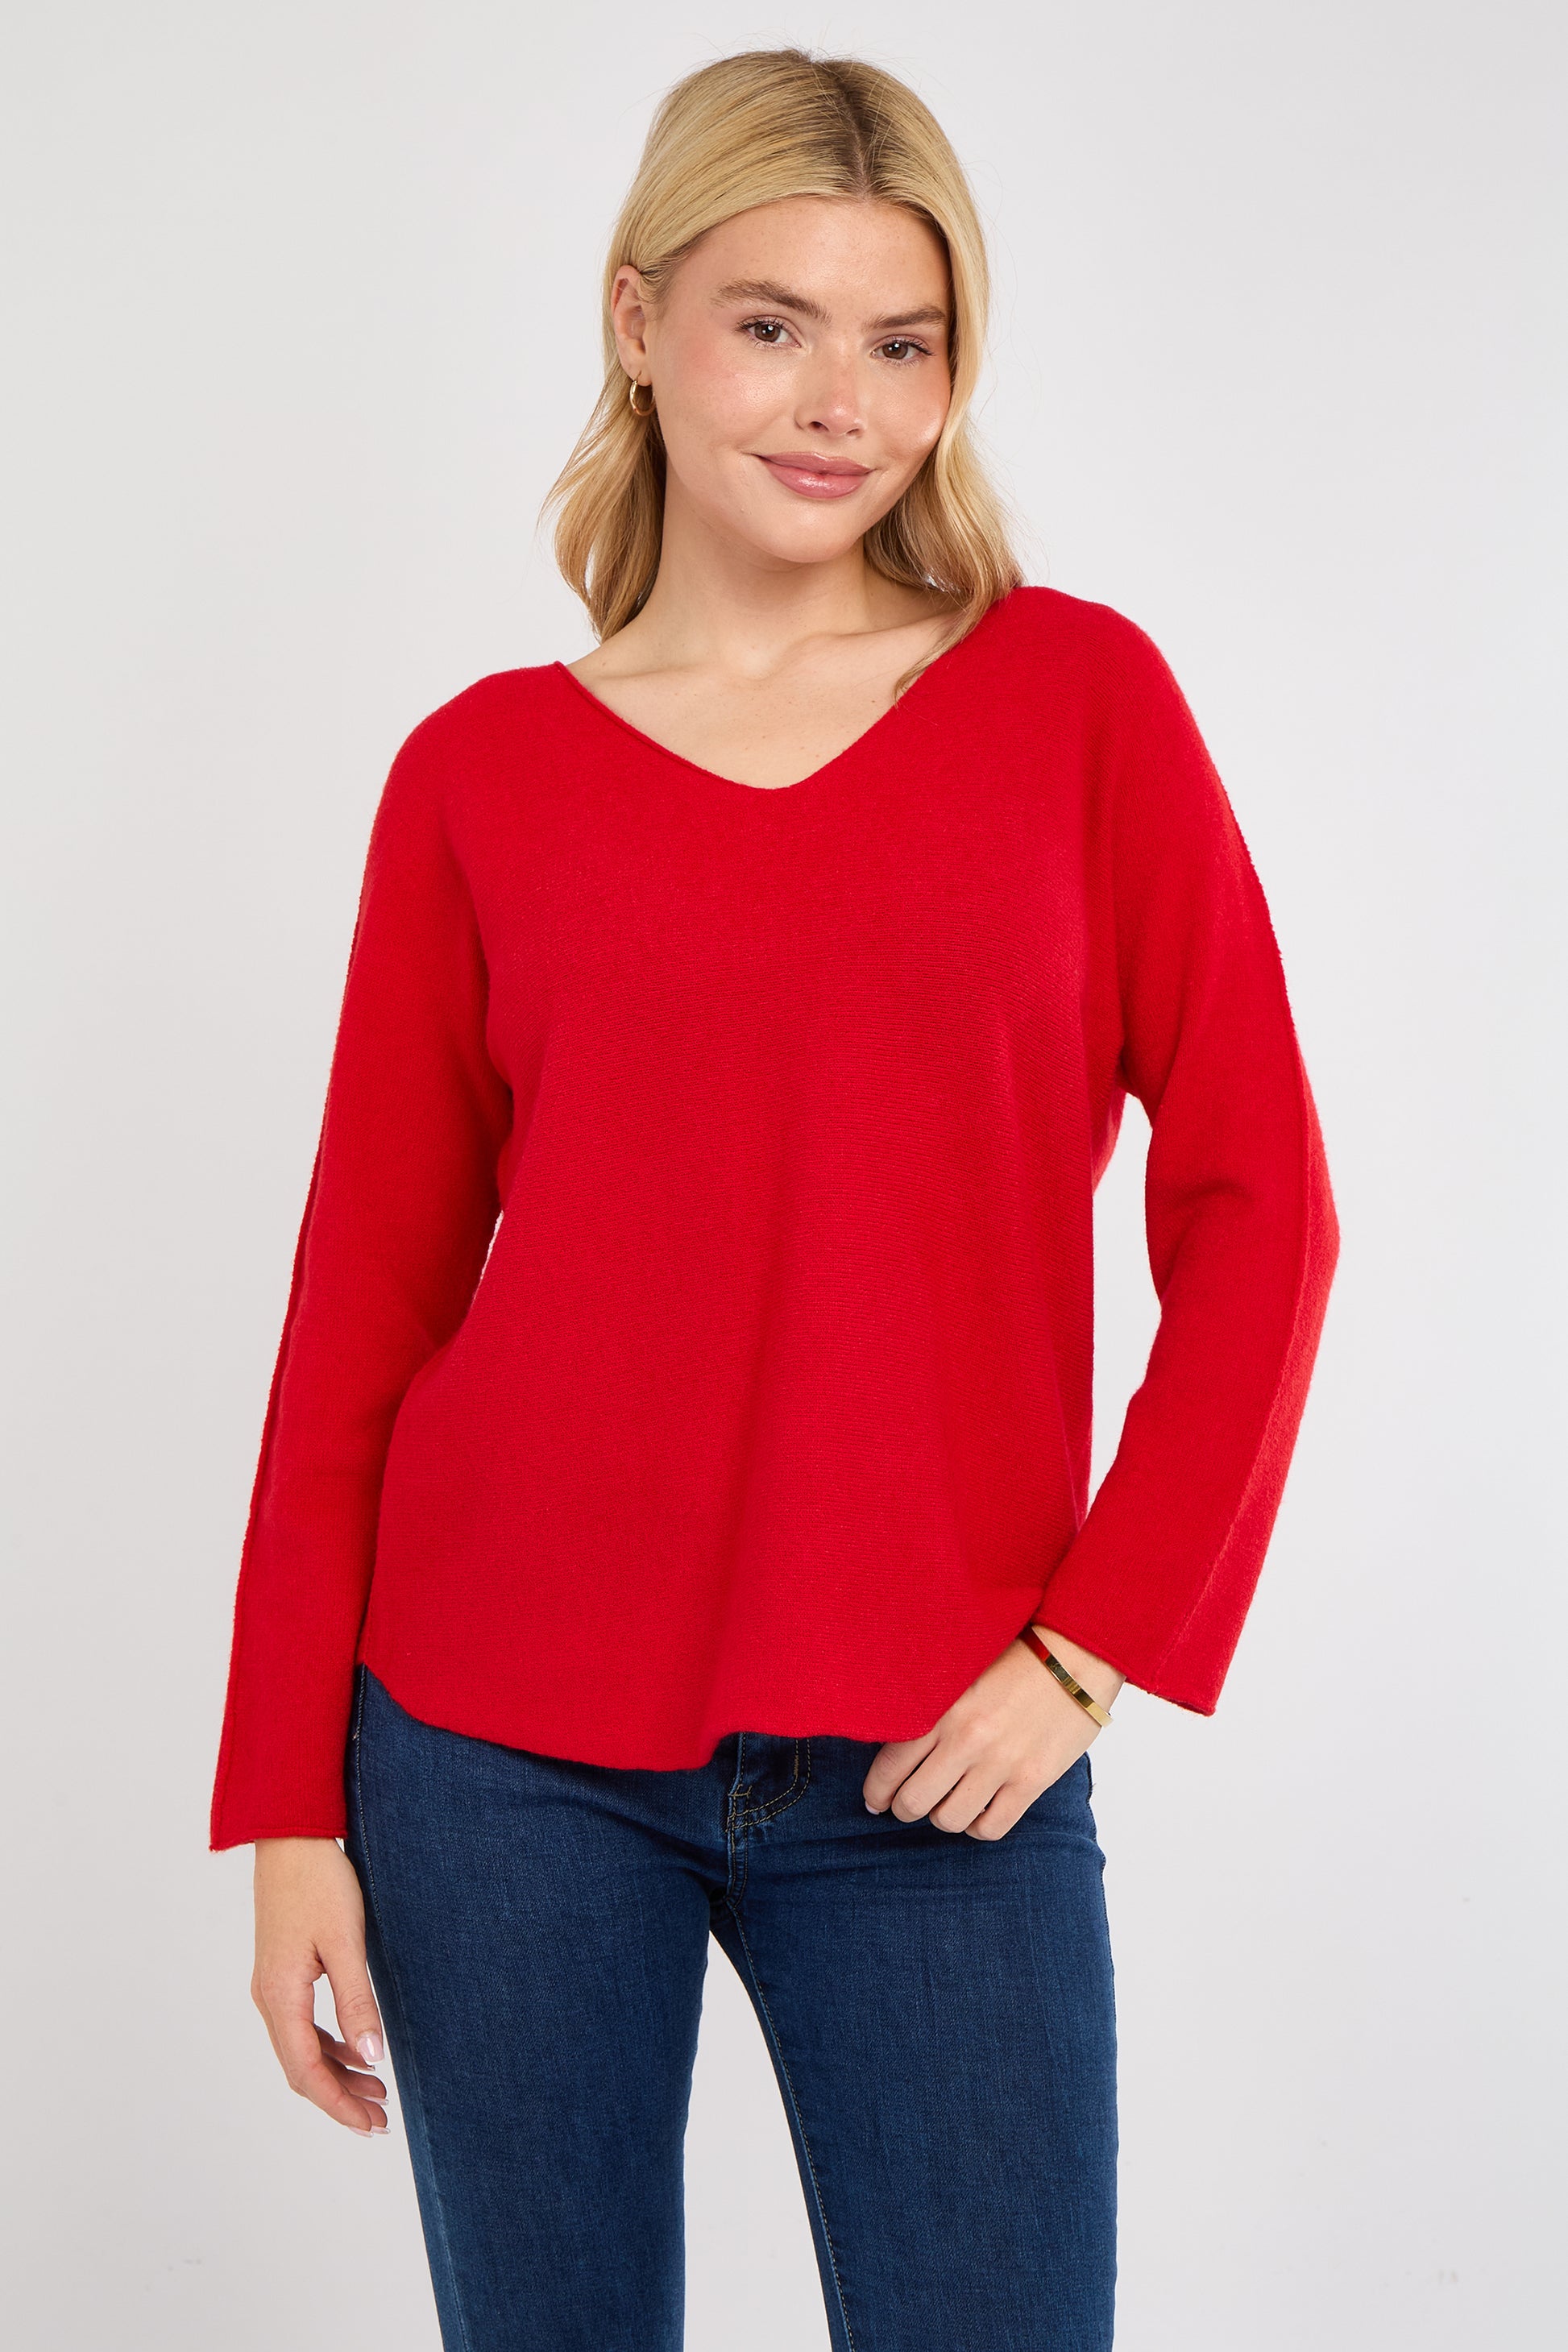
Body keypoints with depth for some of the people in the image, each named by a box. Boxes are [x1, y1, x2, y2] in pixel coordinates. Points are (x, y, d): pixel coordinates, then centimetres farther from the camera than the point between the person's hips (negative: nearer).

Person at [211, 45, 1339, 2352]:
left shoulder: (1078, 694, 2)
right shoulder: (482, 773, 3)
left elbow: (1254, 1206, 1)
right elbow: (366, 1297, 4)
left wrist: (1101, 1639, -6)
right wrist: (287, 1807, 2)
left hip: (935, 1769, 0)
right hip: (503, 1749, 1)